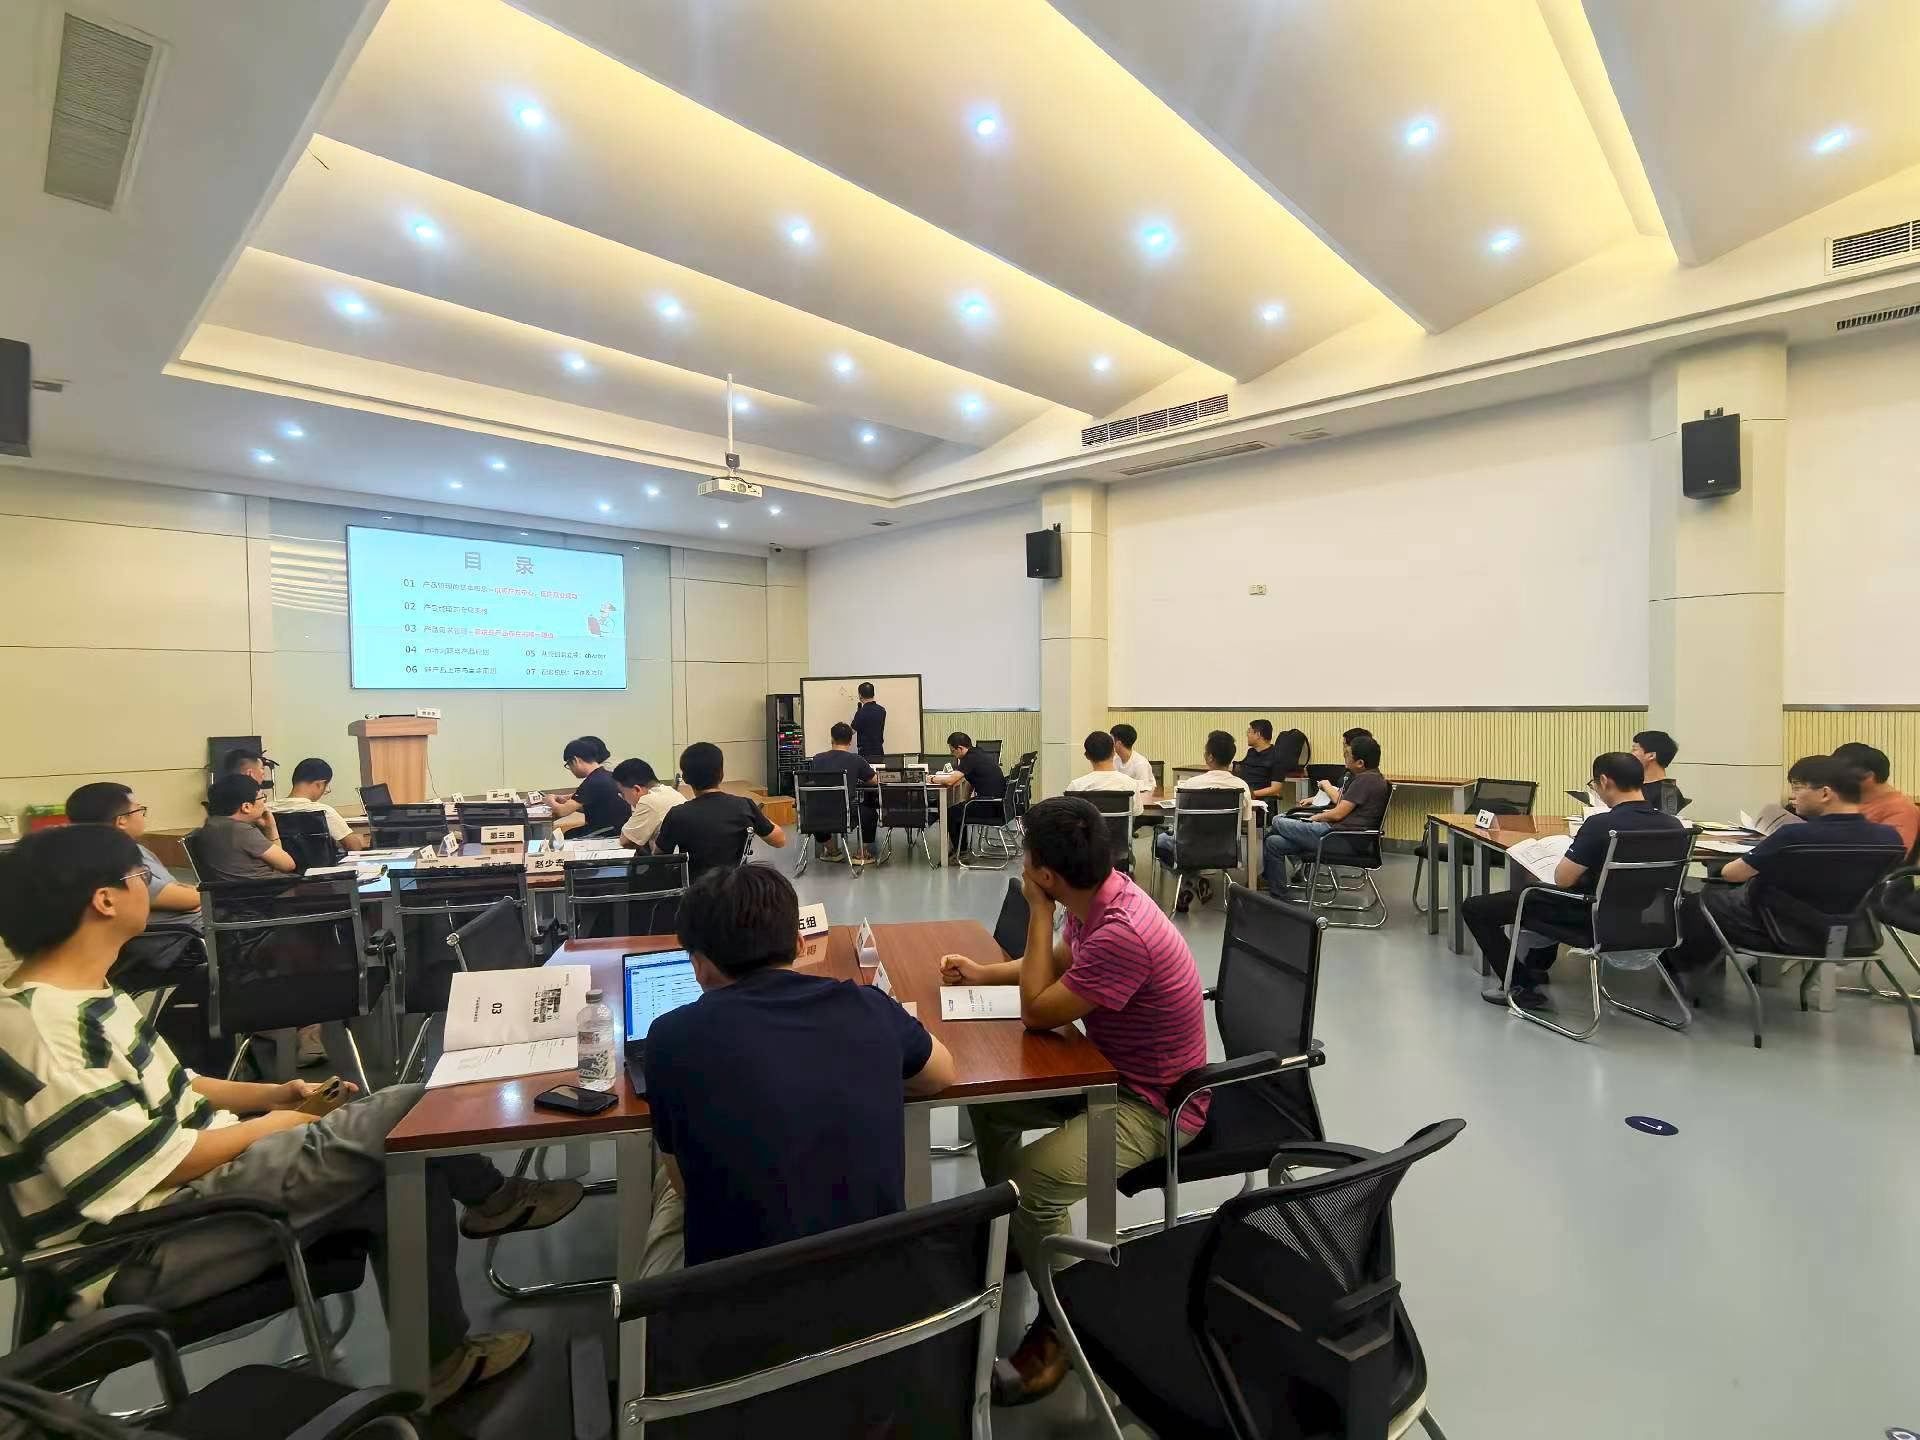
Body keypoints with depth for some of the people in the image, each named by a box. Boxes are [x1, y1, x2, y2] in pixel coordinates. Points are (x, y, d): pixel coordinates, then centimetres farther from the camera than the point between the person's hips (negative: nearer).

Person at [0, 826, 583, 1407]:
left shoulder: (76, 995, 7)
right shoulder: (47, 1028, -26)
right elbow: (153, 1166, -26)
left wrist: (270, 1094, 4)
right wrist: (271, 1124, -11)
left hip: (188, 1186, 10)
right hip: (140, 1254, -10)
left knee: (406, 1176, -4)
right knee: (408, 1114, -19)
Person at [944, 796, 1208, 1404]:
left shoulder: (1122, 933, -36)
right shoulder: (1100, 893, -7)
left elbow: (1037, 1012, -24)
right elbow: (1062, 961, 15)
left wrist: (1038, 913, -23)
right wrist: (986, 973, 11)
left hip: (1155, 1104, -9)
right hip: (1112, 1071, 9)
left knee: (1032, 1183, -26)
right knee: (988, 1103, 14)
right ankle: (1008, 1240, 33)